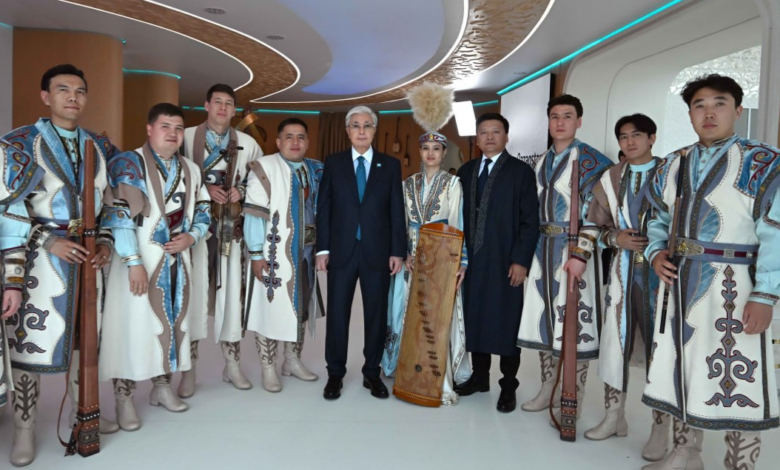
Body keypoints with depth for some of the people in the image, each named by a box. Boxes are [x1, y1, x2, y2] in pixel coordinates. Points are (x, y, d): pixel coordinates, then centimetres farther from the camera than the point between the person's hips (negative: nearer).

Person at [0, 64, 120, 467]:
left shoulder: (101, 146, 10)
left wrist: (106, 243, -1)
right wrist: (50, 241, -17)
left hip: (88, 257, 4)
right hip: (40, 259, -4)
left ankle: (81, 411, 32)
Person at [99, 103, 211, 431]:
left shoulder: (191, 170, 11)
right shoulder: (129, 163, -7)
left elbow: (203, 212, 15)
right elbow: (120, 214, -15)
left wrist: (192, 236, -6)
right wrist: (134, 261, -21)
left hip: (178, 259, 6)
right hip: (141, 259, -5)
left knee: (172, 320, 11)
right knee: (134, 323, -3)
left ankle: (162, 385, 26)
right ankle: (124, 396, 9)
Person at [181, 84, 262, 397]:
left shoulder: (247, 143, 9)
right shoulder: (186, 137, 3)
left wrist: (242, 190, -3)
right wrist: (203, 188, -12)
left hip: (232, 228, 2)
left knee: (232, 292, 5)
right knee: (193, 292, -1)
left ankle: (232, 365, 18)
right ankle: (188, 370, 10)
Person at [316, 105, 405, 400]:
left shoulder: (391, 165, 6)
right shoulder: (333, 163, 7)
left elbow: (397, 211, 3)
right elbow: (323, 208, 4)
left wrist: (398, 251, -3)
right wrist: (322, 248, -3)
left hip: (377, 252, 0)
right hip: (341, 251, 0)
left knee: (377, 314, 7)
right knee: (337, 313, 5)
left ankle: (372, 373, 21)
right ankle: (335, 373, 19)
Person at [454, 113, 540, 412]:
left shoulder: (521, 171, -1)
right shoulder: (466, 171, 13)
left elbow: (530, 221, -6)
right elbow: (461, 216, 12)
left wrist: (521, 261, -13)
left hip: (505, 262, -4)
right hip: (471, 260, 4)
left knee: (506, 324, 2)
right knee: (475, 319, 11)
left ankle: (508, 386, 16)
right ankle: (479, 376, 26)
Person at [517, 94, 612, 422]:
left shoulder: (589, 159, -5)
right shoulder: (542, 162, 15)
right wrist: (536, 243, 9)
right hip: (544, 247, 7)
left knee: (575, 320, -2)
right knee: (545, 315, 11)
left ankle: (574, 398, 9)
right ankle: (548, 389, 23)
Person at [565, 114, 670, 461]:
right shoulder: (611, 178, 9)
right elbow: (593, 225, 11)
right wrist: (616, 238, -8)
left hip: (662, 272, -3)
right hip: (623, 271, 3)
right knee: (615, 342, 7)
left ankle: (661, 429, 14)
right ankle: (614, 417, 23)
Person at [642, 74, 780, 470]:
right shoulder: (673, 165, 11)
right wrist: (656, 253, 0)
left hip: (731, 288, -5)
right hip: (679, 284, 6)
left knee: (737, 379, 0)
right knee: (682, 367, 15)